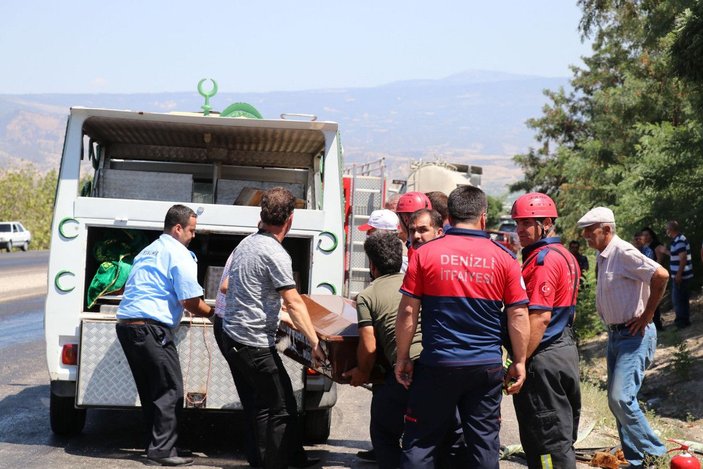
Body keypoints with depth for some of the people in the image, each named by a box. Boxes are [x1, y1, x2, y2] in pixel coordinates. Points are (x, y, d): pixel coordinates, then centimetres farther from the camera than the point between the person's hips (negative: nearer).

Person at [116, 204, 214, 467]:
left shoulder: (148, 251, 24)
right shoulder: (179, 254, -5)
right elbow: (191, 301, -10)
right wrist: (212, 313, 11)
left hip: (126, 324, 9)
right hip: (151, 329, -9)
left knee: (150, 390, 16)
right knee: (170, 390, -4)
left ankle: (156, 445, 21)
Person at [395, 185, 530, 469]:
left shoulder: (425, 254, -3)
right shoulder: (503, 258, 1)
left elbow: (407, 312, -2)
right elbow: (518, 315, 1)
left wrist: (402, 357, 7)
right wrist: (519, 362, 10)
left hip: (438, 365, -1)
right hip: (487, 367, 2)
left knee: (420, 443, 7)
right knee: (484, 443, 10)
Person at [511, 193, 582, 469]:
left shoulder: (543, 259, -16)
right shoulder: (566, 256, 16)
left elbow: (540, 317, -23)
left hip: (544, 359, -10)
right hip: (566, 350, 10)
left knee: (547, 442, -4)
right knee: (563, 438, 16)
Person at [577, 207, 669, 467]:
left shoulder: (623, 253, -17)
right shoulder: (603, 258, 12)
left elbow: (661, 275, -28)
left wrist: (647, 315, -20)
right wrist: (613, 329, 13)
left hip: (634, 334, -10)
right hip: (615, 335, 10)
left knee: (621, 398, -16)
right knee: (617, 400, 11)